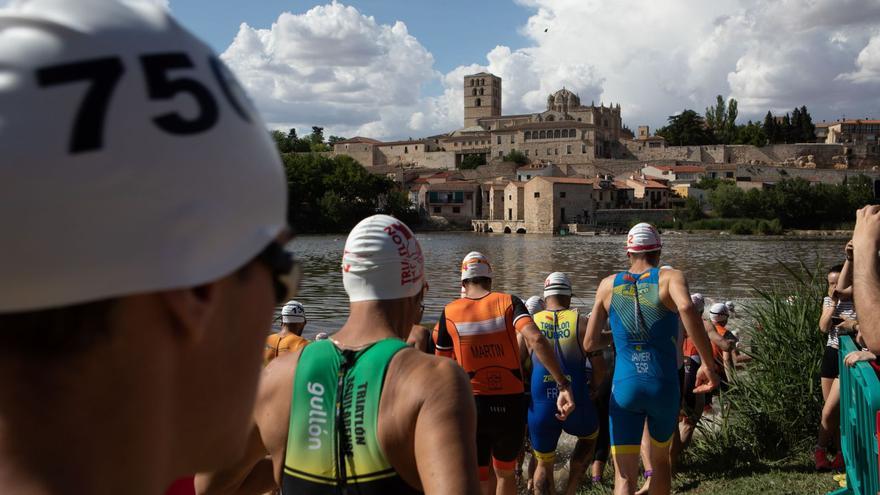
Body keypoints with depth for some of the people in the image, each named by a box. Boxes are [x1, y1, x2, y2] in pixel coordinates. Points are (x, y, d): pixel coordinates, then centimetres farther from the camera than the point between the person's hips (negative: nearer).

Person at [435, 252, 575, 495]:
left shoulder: (450, 312, 0)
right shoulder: (508, 302, -1)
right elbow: (536, 340, -19)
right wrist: (563, 384, -22)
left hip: (472, 405, -1)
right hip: (511, 403, 1)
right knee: (505, 473, 23)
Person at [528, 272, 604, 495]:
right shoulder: (581, 322, 0)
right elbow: (599, 366, -1)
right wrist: (591, 388, 18)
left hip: (540, 407, 1)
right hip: (576, 405, -1)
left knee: (544, 464, 20)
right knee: (590, 435, 32)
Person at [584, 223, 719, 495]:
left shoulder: (609, 284, 6)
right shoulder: (670, 277, -2)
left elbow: (590, 343, 6)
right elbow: (686, 308, -26)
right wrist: (708, 364, -22)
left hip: (624, 388, 0)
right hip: (664, 387, 0)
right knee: (660, 459, 25)